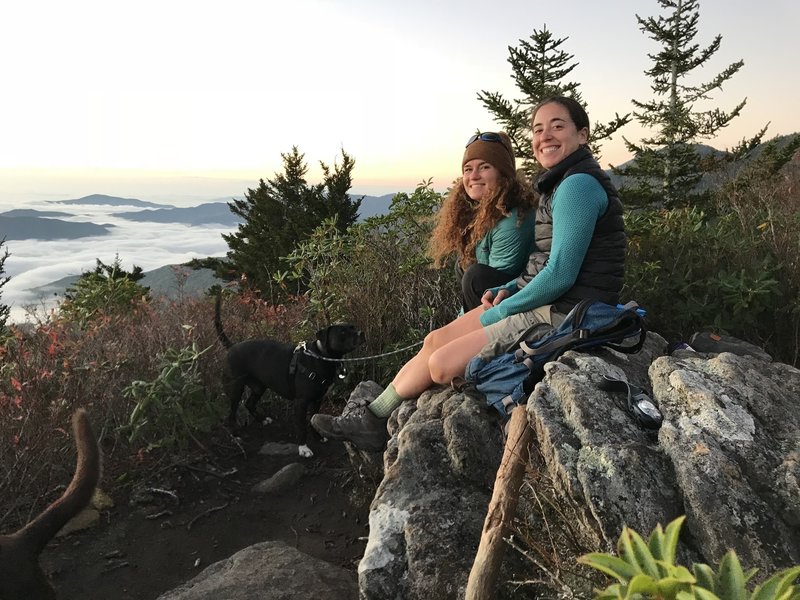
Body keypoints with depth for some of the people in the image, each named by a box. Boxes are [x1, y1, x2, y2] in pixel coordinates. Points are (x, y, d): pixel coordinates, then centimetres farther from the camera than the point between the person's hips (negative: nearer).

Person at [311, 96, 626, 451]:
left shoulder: (578, 184, -17)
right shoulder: (561, 183, 15)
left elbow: (560, 275, -22)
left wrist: (497, 313, -12)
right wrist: (507, 290, 3)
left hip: (563, 316, -9)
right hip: (549, 304, 9)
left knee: (441, 364, -8)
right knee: (435, 341, 4)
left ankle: (375, 419, 16)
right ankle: (373, 418, 14)